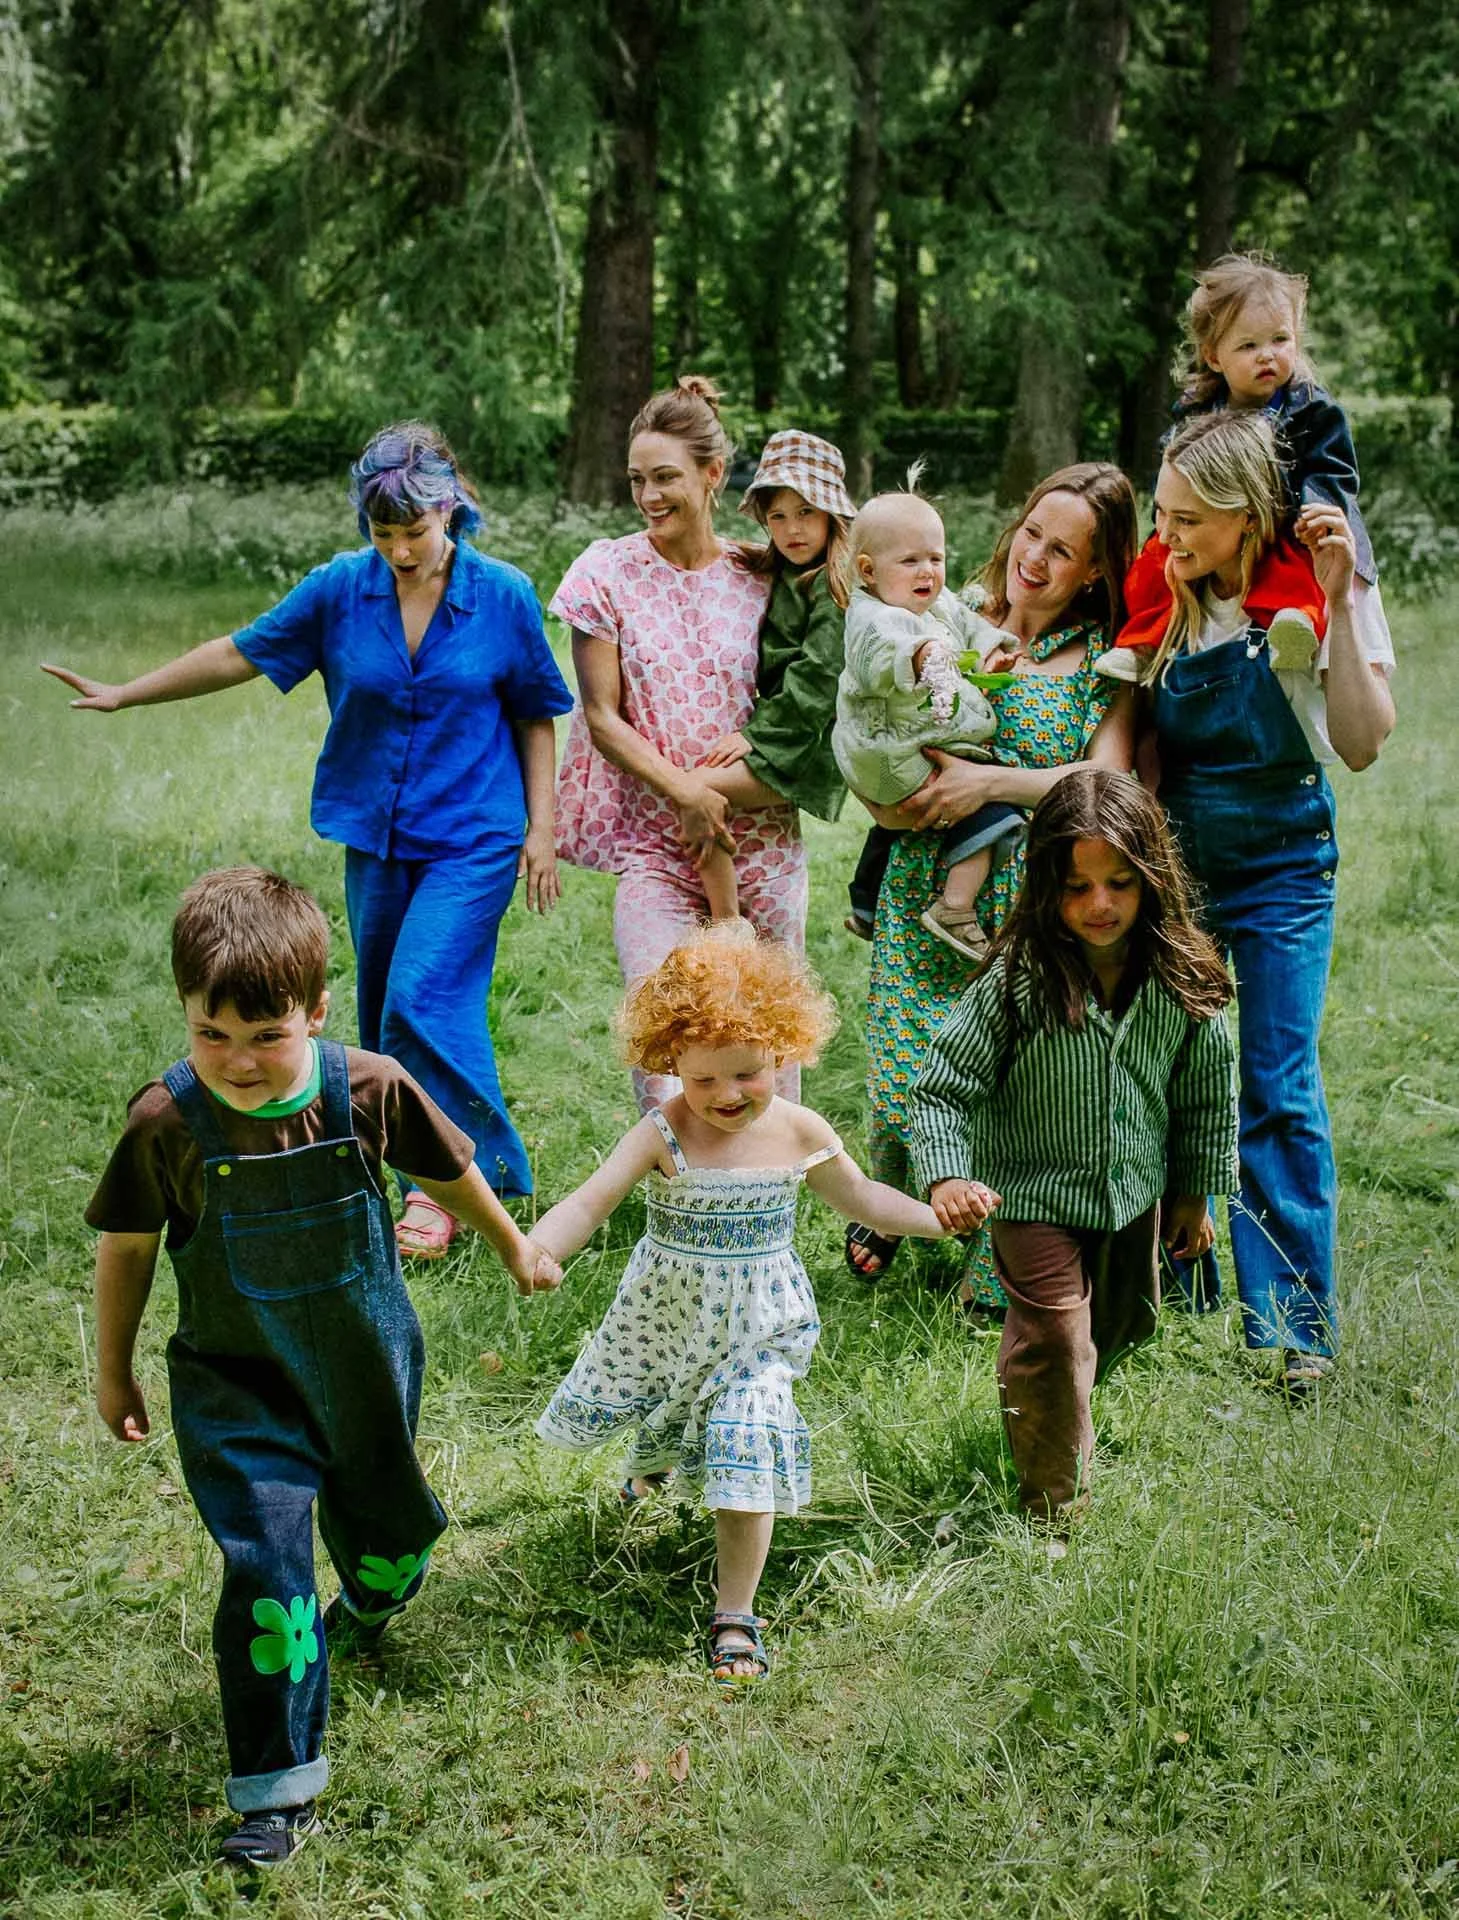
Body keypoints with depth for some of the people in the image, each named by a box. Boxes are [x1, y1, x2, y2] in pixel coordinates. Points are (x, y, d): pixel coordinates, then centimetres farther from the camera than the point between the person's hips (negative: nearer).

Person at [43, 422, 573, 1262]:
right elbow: (242, 653, 6)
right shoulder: (342, 587, -3)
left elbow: (536, 717, 2)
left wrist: (542, 828, -1)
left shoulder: (504, 596, -8)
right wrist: (126, 695, 7)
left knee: (423, 999, -16)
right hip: (376, 837, 4)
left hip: (472, 839, -4)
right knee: (384, 1010, 9)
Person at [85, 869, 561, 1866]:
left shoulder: (368, 1089, -20)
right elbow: (127, 1245, -5)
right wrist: (114, 1369, 5)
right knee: (264, 1567, -12)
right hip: (238, 1384, -2)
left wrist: (517, 1248, 15)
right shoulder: (168, 1121, -23)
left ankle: (365, 1609, 61)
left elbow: (449, 1171, 0)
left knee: (390, 1527, 23)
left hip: (366, 1367, 2)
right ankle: (278, 1789, 1)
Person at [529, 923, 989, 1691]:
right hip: (665, 1314, 0)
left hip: (756, 1324, 0)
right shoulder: (663, 1134, -19)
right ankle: (657, 1455, 62)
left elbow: (858, 1196, 8)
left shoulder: (798, 1132, -9)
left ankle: (734, 1618, 6)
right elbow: (590, 1201, -26)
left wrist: (942, 1213, -1)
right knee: (609, 1410, 21)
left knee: (746, 1455, -9)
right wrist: (536, 1249, -44)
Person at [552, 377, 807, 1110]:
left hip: (762, 840, 2)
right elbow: (602, 716, -3)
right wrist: (684, 790, -16)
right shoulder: (608, 574, 0)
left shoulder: (760, 580, 4)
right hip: (653, 843, -1)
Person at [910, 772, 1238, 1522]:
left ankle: (1061, 1409, 56)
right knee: (1054, 1334, -10)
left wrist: (1197, 1191, 10)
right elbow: (945, 1086, -18)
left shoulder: (1181, 980, -12)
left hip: (1135, 1192, 5)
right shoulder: (1018, 979, -22)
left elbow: (1208, 1086, 3)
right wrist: (946, 1177, -32)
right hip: (1035, 1192, -5)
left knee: (1126, 1321, 24)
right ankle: (1054, 1502, 11)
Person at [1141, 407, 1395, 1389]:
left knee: (1279, 1095, -6)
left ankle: (1298, 1324, 2)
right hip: (1172, 863, 4)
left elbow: (1361, 743, -25)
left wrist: (1337, 601, -29)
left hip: (1281, 871, -4)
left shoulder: (1310, 602, -11)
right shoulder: (1167, 601, -1)